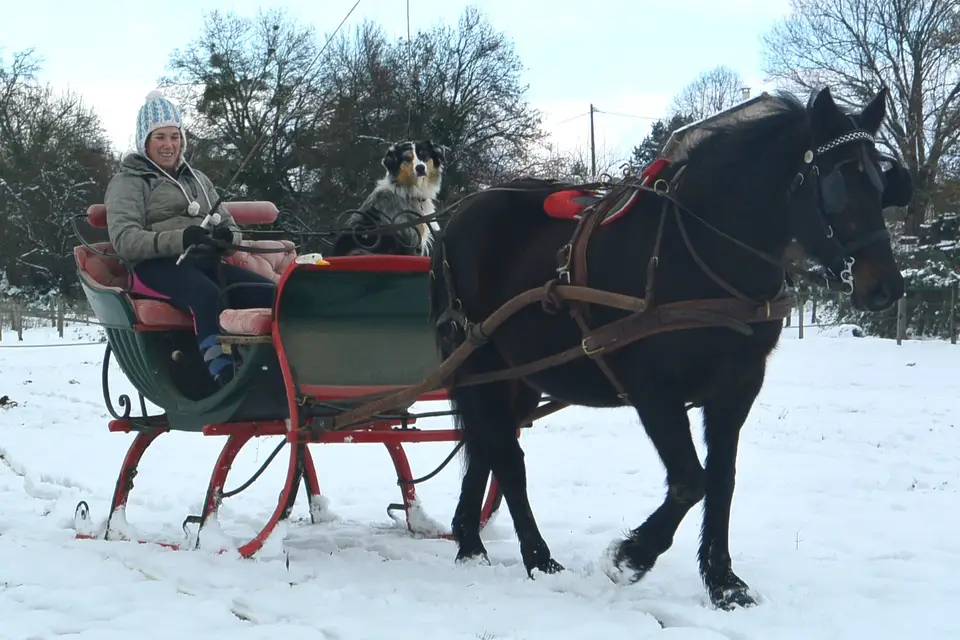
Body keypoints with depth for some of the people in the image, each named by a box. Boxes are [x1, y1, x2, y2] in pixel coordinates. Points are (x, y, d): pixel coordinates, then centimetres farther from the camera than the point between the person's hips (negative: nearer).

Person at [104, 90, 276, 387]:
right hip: (158, 266, -5)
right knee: (207, 295, -41)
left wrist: (227, 236, -4)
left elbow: (229, 226, 24)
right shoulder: (128, 182, 10)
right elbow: (124, 240, -7)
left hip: (205, 262, 6)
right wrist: (178, 239, -24)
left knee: (272, 294, -25)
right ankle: (224, 381, -55)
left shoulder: (197, 179, 27)